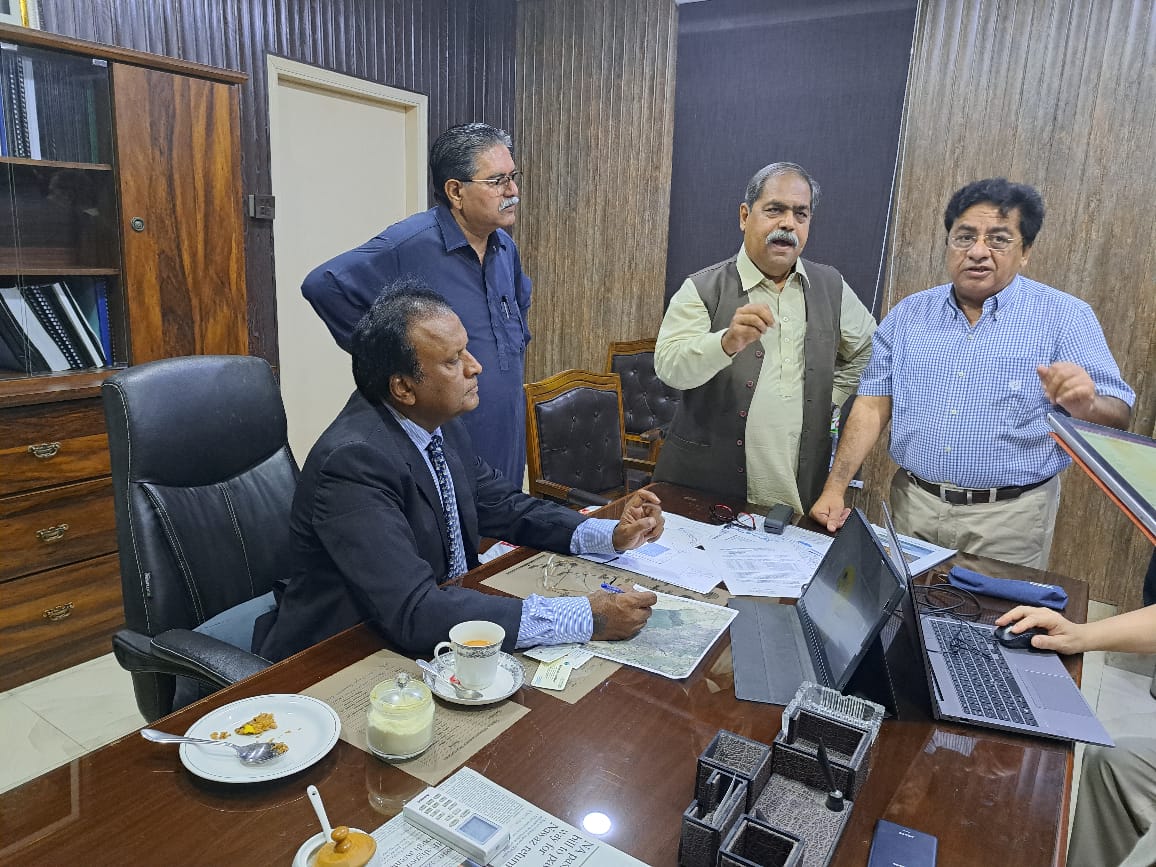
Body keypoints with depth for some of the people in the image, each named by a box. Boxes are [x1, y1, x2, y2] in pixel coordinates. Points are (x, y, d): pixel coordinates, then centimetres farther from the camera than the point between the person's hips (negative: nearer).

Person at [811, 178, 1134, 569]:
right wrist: (834, 489, -10)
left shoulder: (1065, 317, -5)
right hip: (913, 506, 3)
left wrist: (1086, 407, -32)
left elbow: (1117, 418, -8)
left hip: (1010, 518, -2)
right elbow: (872, 406, 0)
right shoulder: (908, 314, 3)